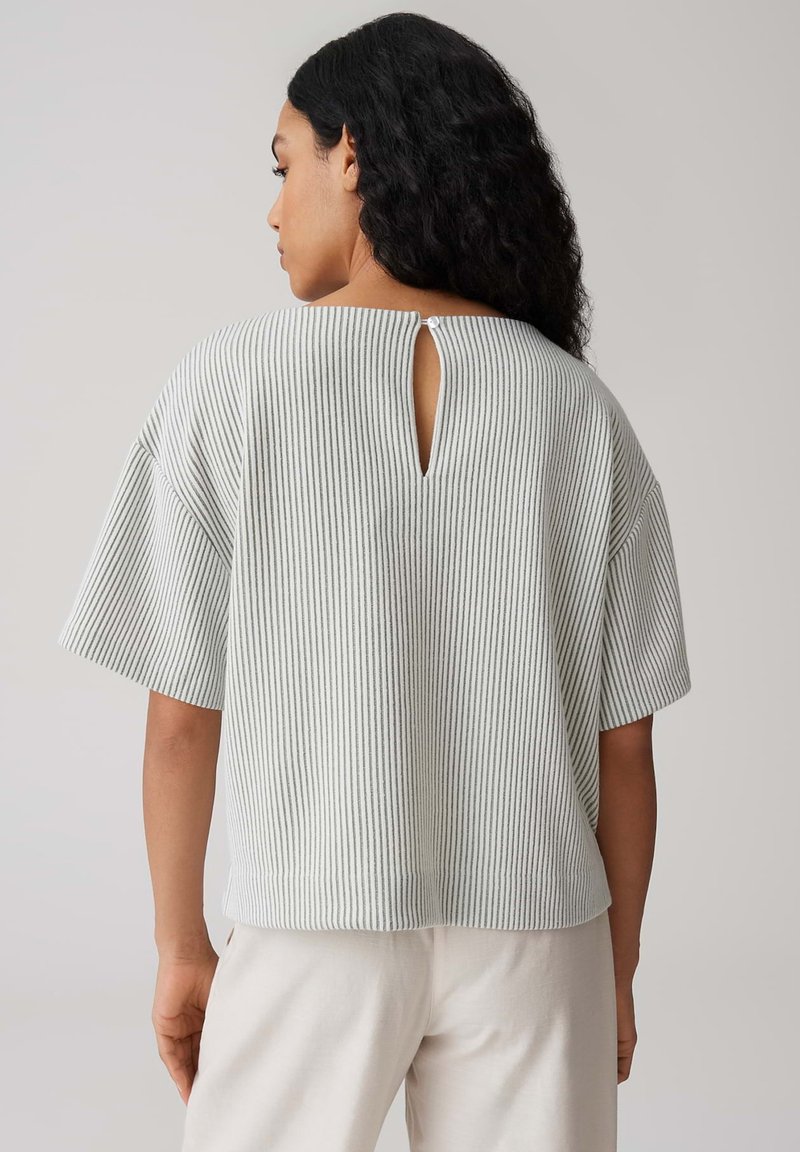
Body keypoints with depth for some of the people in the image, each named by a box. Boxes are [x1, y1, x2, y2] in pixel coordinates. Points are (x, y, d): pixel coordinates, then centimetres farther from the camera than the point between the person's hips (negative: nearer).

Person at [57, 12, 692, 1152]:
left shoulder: (231, 380, -6)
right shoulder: (578, 407, -1)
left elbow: (183, 711, -5)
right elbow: (623, 743, 0)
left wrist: (181, 945, 6)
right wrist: (618, 973, 11)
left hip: (312, 925, -1)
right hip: (531, 931, 2)